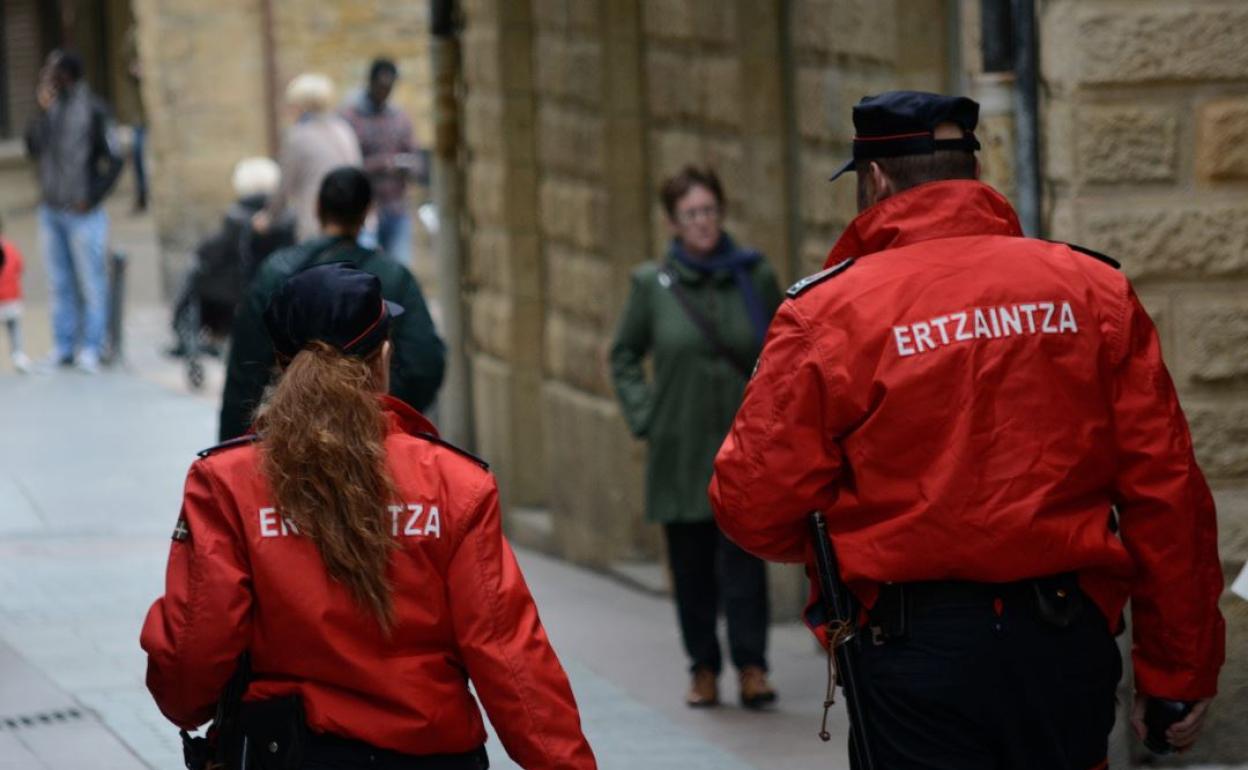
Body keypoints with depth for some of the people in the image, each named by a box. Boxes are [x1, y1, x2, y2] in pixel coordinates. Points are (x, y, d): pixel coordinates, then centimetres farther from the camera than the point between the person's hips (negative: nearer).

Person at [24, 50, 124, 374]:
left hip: (82, 213, -7)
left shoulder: (91, 110, -12)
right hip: (51, 210, 7)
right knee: (60, 283, 11)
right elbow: (34, 149, 3)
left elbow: (114, 160, -12)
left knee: (92, 283, -1)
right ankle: (63, 348, 17)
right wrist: (42, 111, -7)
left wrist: (91, 199, -13)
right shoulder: (52, 107, 8)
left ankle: (91, 350, 2)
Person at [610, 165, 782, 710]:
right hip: (680, 451, 1)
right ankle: (703, 669, 13)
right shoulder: (652, 284, 3)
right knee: (690, 563, 4)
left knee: (744, 555, -10)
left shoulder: (755, 276, 4)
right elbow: (624, 356, 14)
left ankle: (751, 666, -7)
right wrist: (643, 416, 3)